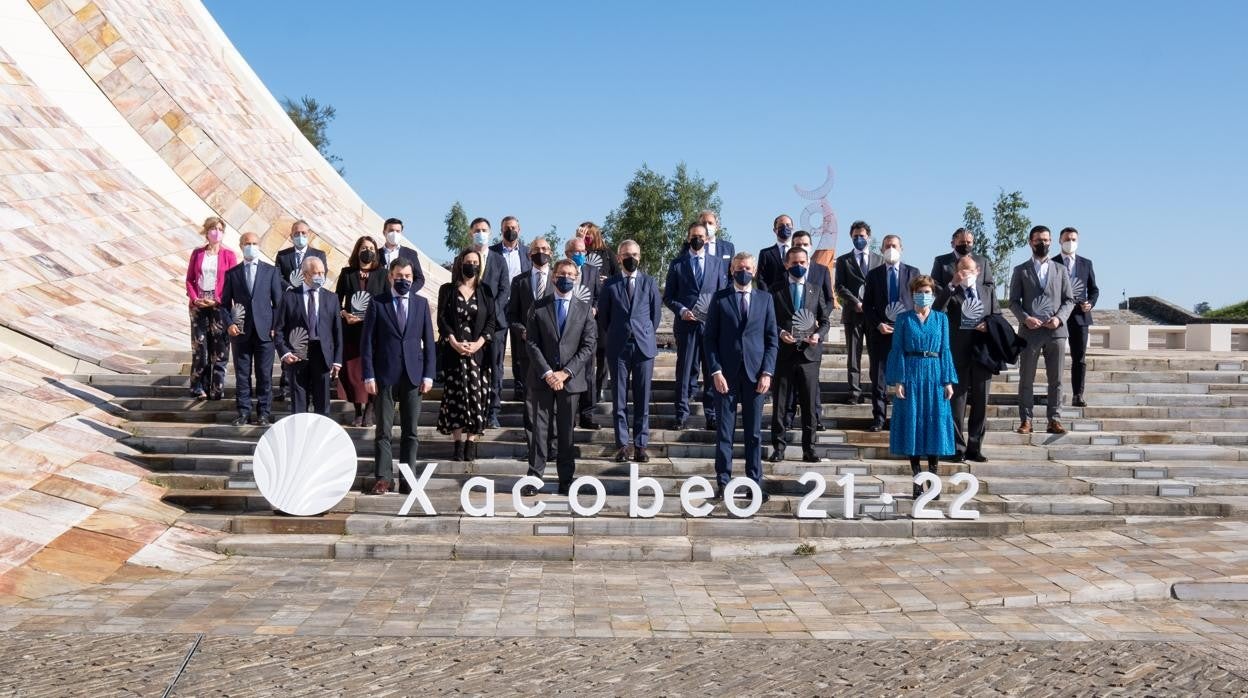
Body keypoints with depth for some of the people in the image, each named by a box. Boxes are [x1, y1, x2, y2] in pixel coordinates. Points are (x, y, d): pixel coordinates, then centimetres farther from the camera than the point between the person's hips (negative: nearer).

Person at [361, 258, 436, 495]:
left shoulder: (421, 304, 10)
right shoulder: (377, 304, 2)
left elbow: (428, 341, 9)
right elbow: (367, 341, 1)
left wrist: (429, 375, 1)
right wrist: (368, 375, -7)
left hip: (413, 375, 2)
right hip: (385, 376, -2)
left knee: (411, 431, 4)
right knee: (383, 431, 1)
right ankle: (383, 477, 5)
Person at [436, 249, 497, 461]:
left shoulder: (485, 291, 11)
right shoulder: (447, 290, 9)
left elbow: (491, 321, 4)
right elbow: (442, 319, 1)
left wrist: (478, 343, -10)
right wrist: (454, 343, -12)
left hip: (478, 351, 1)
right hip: (453, 351, -1)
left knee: (477, 395, -5)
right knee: (455, 395, -4)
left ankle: (471, 444, -3)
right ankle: (458, 444, -2)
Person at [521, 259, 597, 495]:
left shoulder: (584, 309, 6)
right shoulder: (539, 307, 6)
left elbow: (589, 345, 0)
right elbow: (532, 343, 1)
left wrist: (565, 373, -10)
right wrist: (547, 373, -11)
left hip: (570, 379, 0)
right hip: (542, 378, 0)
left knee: (566, 432, 6)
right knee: (540, 430, 0)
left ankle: (566, 480, 12)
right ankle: (534, 478, 3)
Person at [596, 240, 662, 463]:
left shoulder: (649, 282, 7)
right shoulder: (610, 285, 6)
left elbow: (655, 313, 12)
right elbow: (603, 316, 12)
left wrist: (647, 336, 12)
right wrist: (612, 339, 12)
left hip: (644, 346, 0)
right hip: (618, 348, 0)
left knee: (643, 398, 1)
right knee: (619, 399, 1)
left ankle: (641, 445, 6)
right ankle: (623, 444, 7)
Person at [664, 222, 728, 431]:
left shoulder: (716, 263, 11)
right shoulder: (677, 264, 7)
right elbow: (668, 297, 6)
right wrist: (681, 310, -11)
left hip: (712, 324, 1)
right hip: (686, 324, -1)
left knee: (712, 372, 3)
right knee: (685, 371, 1)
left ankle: (712, 417, 10)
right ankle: (682, 416, 8)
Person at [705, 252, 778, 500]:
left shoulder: (765, 299, 9)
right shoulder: (720, 299, 4)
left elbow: (772, 339, 7)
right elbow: (710, 338, 2)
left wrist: (767, 372, -3)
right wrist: (716, 371, -8)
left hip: (755, 374, 1)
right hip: (727, 374, -1)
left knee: (754, 431, 5)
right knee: (724, 431, 2)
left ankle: (755, 482, 12)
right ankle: (722, 481, 8)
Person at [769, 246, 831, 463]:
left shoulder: (816, 290, 12)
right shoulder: (776, 290, 6)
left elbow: (824, 321, 12)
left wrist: (818, 335, -7)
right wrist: (780, 333, -14)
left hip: (809, 353, 2)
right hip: (783, 353, -1)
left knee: (810, 404, 4)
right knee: (780, 403, 3)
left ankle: (808, 449, 11)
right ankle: (778, 447, 10)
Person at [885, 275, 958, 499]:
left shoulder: (941, 319, 9)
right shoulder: (903, 318, 4)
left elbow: (945, 350, 7)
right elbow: (897, 350, 1)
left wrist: (948, 381, -1)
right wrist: (898, 380, -8)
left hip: (934, 375, 1)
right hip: (911, 375, -1)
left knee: (935, 424, 0)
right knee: (912, 424, 0)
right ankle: (917, 481, 7)